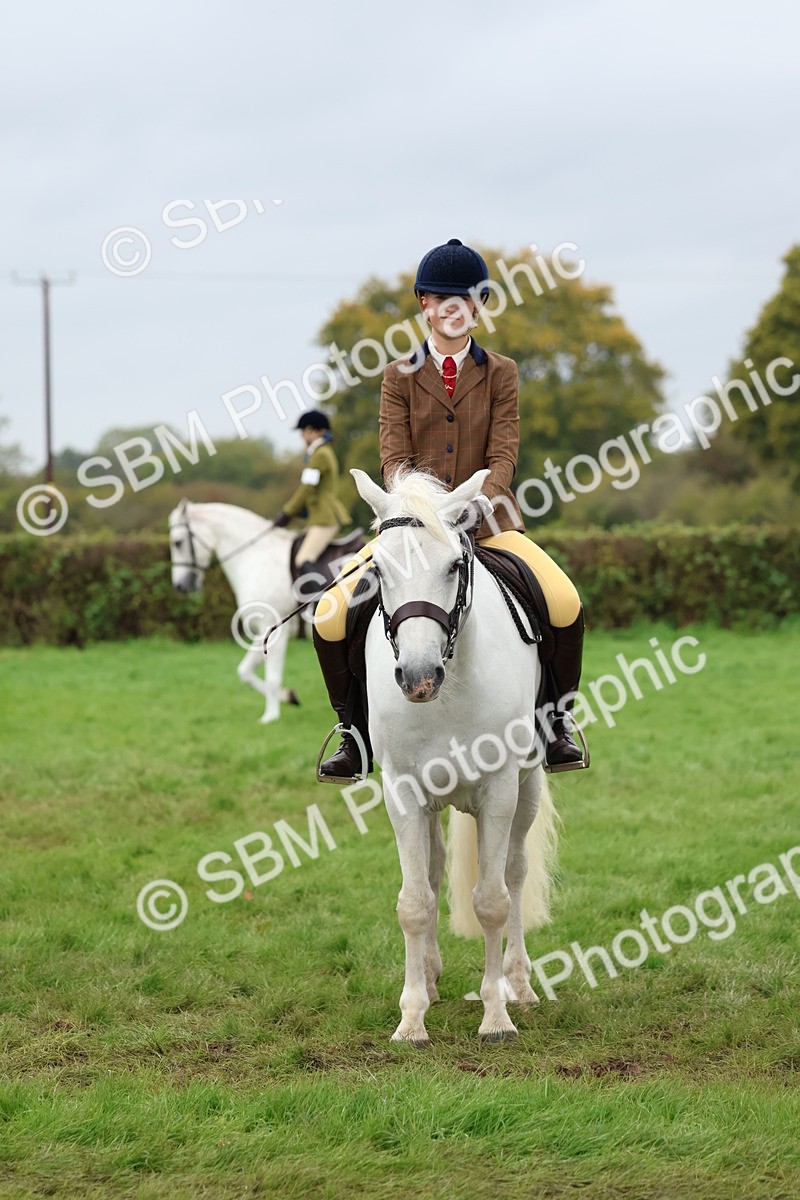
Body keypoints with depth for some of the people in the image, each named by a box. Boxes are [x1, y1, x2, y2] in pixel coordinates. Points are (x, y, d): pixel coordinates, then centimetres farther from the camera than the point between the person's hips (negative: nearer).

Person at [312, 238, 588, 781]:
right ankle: (355, 733, 3)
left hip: (486, 522, -1)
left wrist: (480, 502, -24)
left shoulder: (500, 374, 6)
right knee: (331, 618, -17)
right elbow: (394, 457, -3)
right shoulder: (401, 377, 6)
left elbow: (503, 455, -4)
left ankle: (557, 721, -2)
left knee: (566, 604, -24)